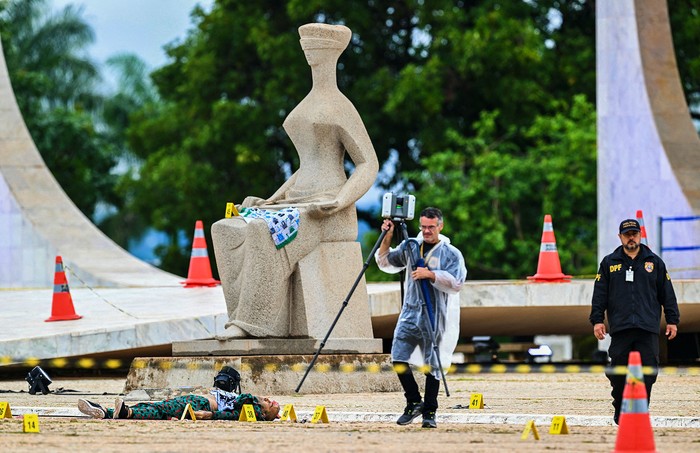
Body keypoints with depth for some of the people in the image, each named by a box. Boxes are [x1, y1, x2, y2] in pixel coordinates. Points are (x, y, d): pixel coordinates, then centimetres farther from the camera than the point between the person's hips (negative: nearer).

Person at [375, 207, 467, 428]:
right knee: (398, 357, -6)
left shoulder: (451, 254, 0)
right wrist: (388, 237, 5)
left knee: (432, 364, -1)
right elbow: (385, 263, 17)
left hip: (435, 317, -4)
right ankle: (414, 402, 10)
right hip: (410, 313, 4)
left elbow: (456, 283, -11)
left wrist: (430, 275, -20)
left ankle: (429, 412, 7)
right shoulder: (410, 246, 12)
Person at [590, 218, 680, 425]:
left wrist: (672, 320, 8)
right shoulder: (609, 263, 11)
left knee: (647, 372, -5)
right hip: (620, 328, 0)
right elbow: (599, 295, 9)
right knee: (618, 374, 0)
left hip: (648, 329, 0)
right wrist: (597, 320, 0)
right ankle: (620, 412, 12)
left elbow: (667, 294, 13)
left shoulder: (654, 262, 11)